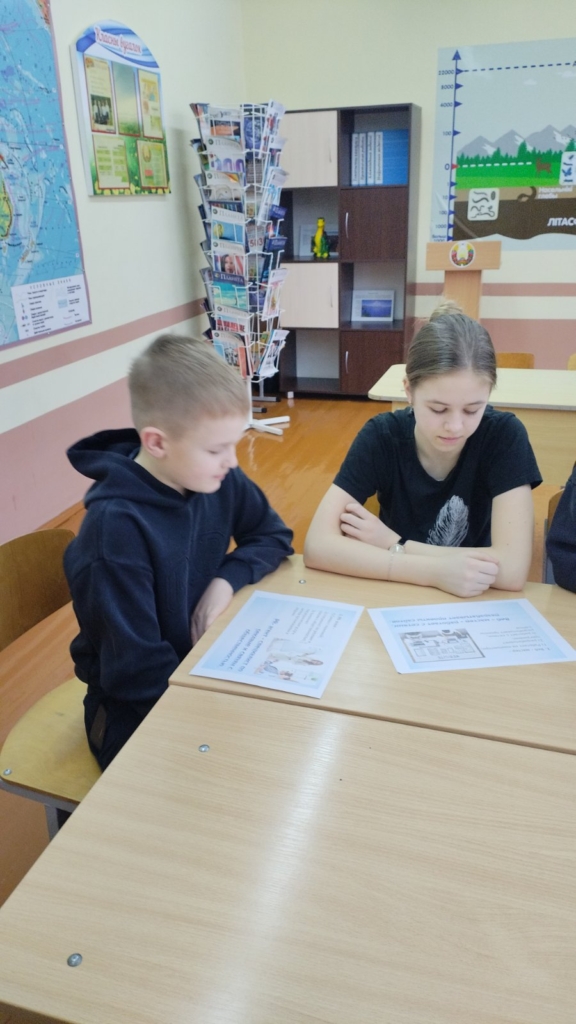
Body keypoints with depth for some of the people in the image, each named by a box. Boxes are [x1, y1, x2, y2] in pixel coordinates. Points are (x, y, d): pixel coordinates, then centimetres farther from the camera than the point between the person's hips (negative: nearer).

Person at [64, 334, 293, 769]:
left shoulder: (218, 481, -10)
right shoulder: (116, 528, -27)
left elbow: (274, 535, 4)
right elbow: (136, 671, -24)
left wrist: (226, 580, -14)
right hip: (141, 710, -6)